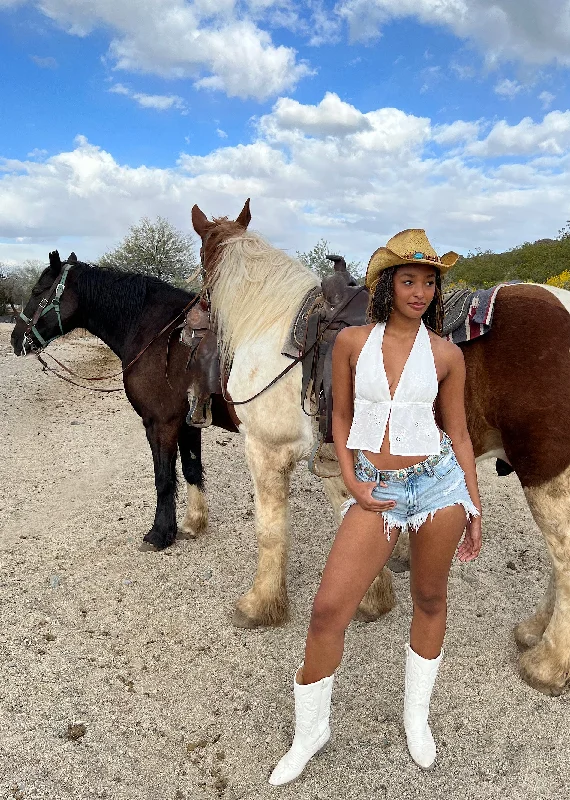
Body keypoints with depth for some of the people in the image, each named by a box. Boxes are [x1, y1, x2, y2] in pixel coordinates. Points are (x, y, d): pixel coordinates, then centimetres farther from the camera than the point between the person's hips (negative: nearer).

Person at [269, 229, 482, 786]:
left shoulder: (446, 354, 0)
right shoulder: (352, 342, -1)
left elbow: (457, 433, 6)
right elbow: (341, 417, 6)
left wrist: (474, 507, 6)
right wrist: (352, 484, -4)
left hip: (438, 482, 1)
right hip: (374, 491, 0)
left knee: (430, 601, 15)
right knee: (327, 610, -3)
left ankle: (416, 717, 41)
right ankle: (310, 730, 23)